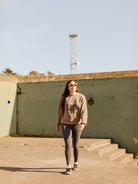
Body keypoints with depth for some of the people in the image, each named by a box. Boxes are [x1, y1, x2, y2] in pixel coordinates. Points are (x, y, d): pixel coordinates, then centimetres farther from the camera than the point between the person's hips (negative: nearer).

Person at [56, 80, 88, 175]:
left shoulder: (81, 97, -2)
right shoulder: (64, 98, 5)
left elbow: (84, 111, -10)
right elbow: (60, 112, 11)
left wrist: (83, 123, -24)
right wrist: (58, 125, 12)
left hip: (77, 124, 0)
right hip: (66, 124, 1)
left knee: (76, 146, 11)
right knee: (68, 145, -8)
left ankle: (76, 163, 32)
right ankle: (68, 167, -4)